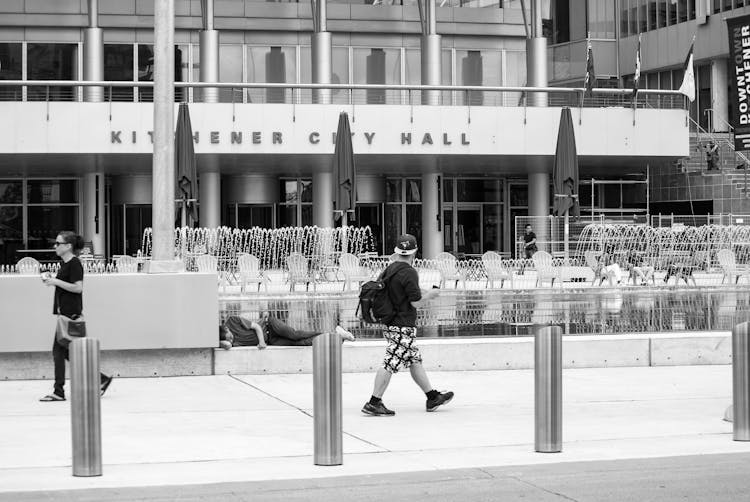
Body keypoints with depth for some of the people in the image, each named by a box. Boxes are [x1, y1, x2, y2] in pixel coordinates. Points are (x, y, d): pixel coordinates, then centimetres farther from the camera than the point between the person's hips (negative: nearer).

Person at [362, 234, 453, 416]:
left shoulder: (389, 270, 8)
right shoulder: (409, 273, -17)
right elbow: (416, 303, -17)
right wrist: (430, 294, 1)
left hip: (390, 324, 9)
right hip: (403, 326, -9)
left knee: (415, 361, 15)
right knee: (390, 364, -7)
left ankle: (433, 397, 23)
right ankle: (374, 403, -5)